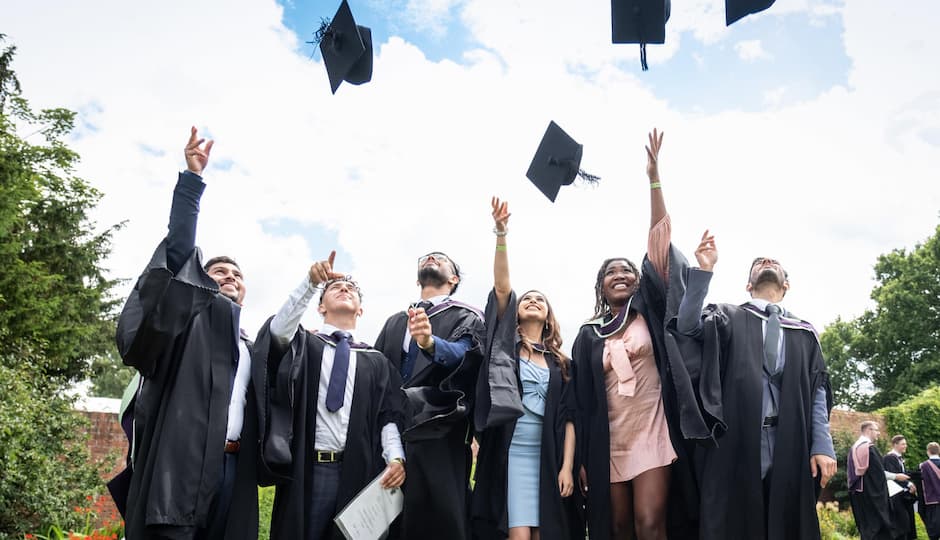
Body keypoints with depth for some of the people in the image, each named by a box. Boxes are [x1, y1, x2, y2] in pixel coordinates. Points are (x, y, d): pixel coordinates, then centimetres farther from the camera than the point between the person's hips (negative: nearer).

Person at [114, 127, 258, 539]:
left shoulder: (248, 348, 26)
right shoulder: (193, 312, 11)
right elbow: (179, 248, -2)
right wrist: (192, 178, -8)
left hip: (232, 466, 6)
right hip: (183, 461, -5)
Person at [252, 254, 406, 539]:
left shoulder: (375, 361, 14)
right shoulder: (302, 345, 11)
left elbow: (388, 415, 7)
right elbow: (279, 328, -12)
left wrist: (395, 458, -12)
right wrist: (311, 282, -26)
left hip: (357, 472, 2)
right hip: (305, 470, -1)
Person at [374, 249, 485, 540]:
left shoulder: (466, 318, 6)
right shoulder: (395, 322, 22)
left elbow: (463, 354, -15)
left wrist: (430, 343, -35)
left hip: (437, 434, -4)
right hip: (391, 431, 5)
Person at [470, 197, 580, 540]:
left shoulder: (561, 363, 13)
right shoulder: (508, 344, 7)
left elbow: (569, 416, 6)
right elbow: (501, 286, -5)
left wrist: (567, 466, -5)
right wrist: (501, 234, -14)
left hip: (548, 454, 3)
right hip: (511, 451, -2)